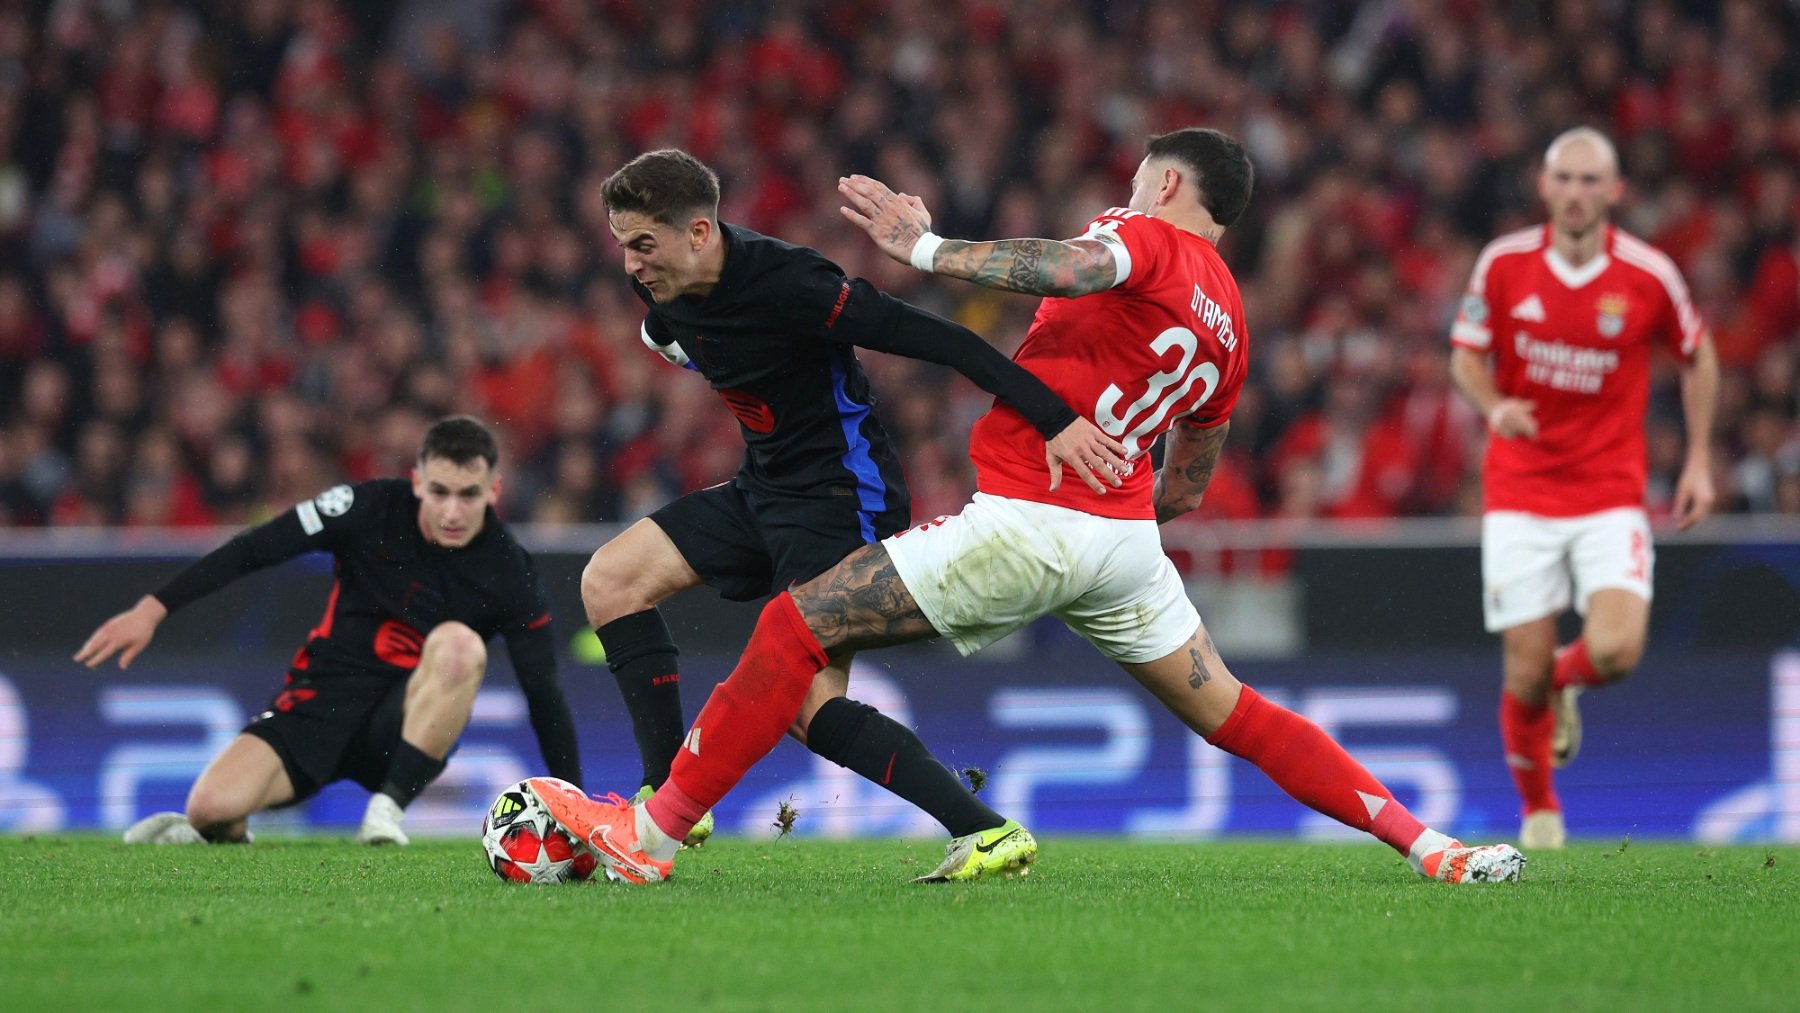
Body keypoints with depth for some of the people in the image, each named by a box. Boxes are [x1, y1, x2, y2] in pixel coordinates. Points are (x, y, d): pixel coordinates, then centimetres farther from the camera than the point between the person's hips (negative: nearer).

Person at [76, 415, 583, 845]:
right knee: (213, 804, -25)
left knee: (460, 643, -32)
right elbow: (253, 549, -5)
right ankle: (226, 834, 14)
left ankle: (389, 806, -23)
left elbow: (545, 698, -3)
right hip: (326, 698, 0)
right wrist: (153, 608, -11)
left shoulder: (509, 573, -9)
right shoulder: (372, 508, -10)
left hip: (408, 726, 0)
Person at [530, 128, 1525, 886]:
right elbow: (1187, 488, 29)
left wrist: (928, 249, -21)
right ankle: (1427, 844, 5)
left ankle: (650, 831, -5)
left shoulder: (1146, 237, -2)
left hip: (1029, 523, -7)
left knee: (797, 624, -3)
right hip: (1124, 537, 7)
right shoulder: (1227, 324, 21)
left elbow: (1073, 267, -27)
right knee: (1230, 714, 15)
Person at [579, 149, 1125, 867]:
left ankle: (989, 832, -17)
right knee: (611, 578, 2)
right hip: (764, 487, 9)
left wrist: (1057, 419, -33)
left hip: (841, 497, -9)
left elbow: (935, 340, -28)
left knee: (808, 707, -19)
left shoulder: (784, 284, -27)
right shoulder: (662, 290, -3)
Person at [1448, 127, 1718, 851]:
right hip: (1519, 492, 0)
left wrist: (1699, 460, 7)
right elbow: (1465, 354, 5)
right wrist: (1494, 406, -17)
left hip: (1610, 496, 0)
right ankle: (1539, 810, 24)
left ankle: (1566, 680, 19)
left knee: (1615, 652, -20)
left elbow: (1696, 355, 10)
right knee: (1525, 674, -3)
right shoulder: (1504, 263, -6)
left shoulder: (1648, 275, -7)